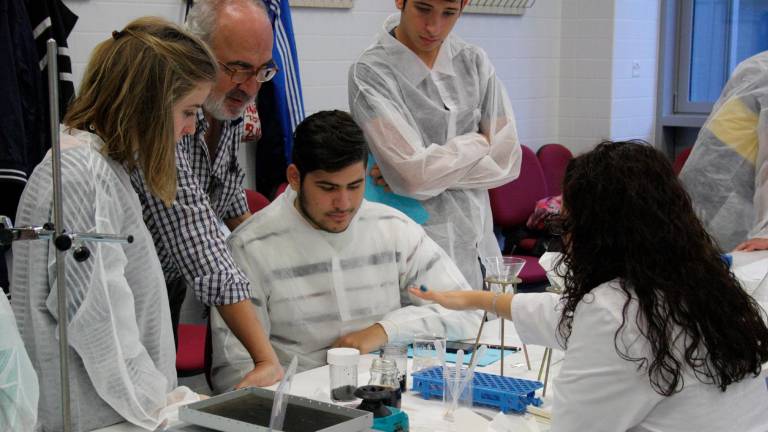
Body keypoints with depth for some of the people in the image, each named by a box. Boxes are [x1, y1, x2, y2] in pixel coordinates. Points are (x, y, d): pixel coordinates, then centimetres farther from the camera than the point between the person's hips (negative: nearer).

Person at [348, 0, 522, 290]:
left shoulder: (474, 62, 4)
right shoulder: (370, 73, -12)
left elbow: (507, 161, 0)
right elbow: (415, 177, -19)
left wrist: (432, 168, -11)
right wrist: (478, 142, -4)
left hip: (479, 246, 5)